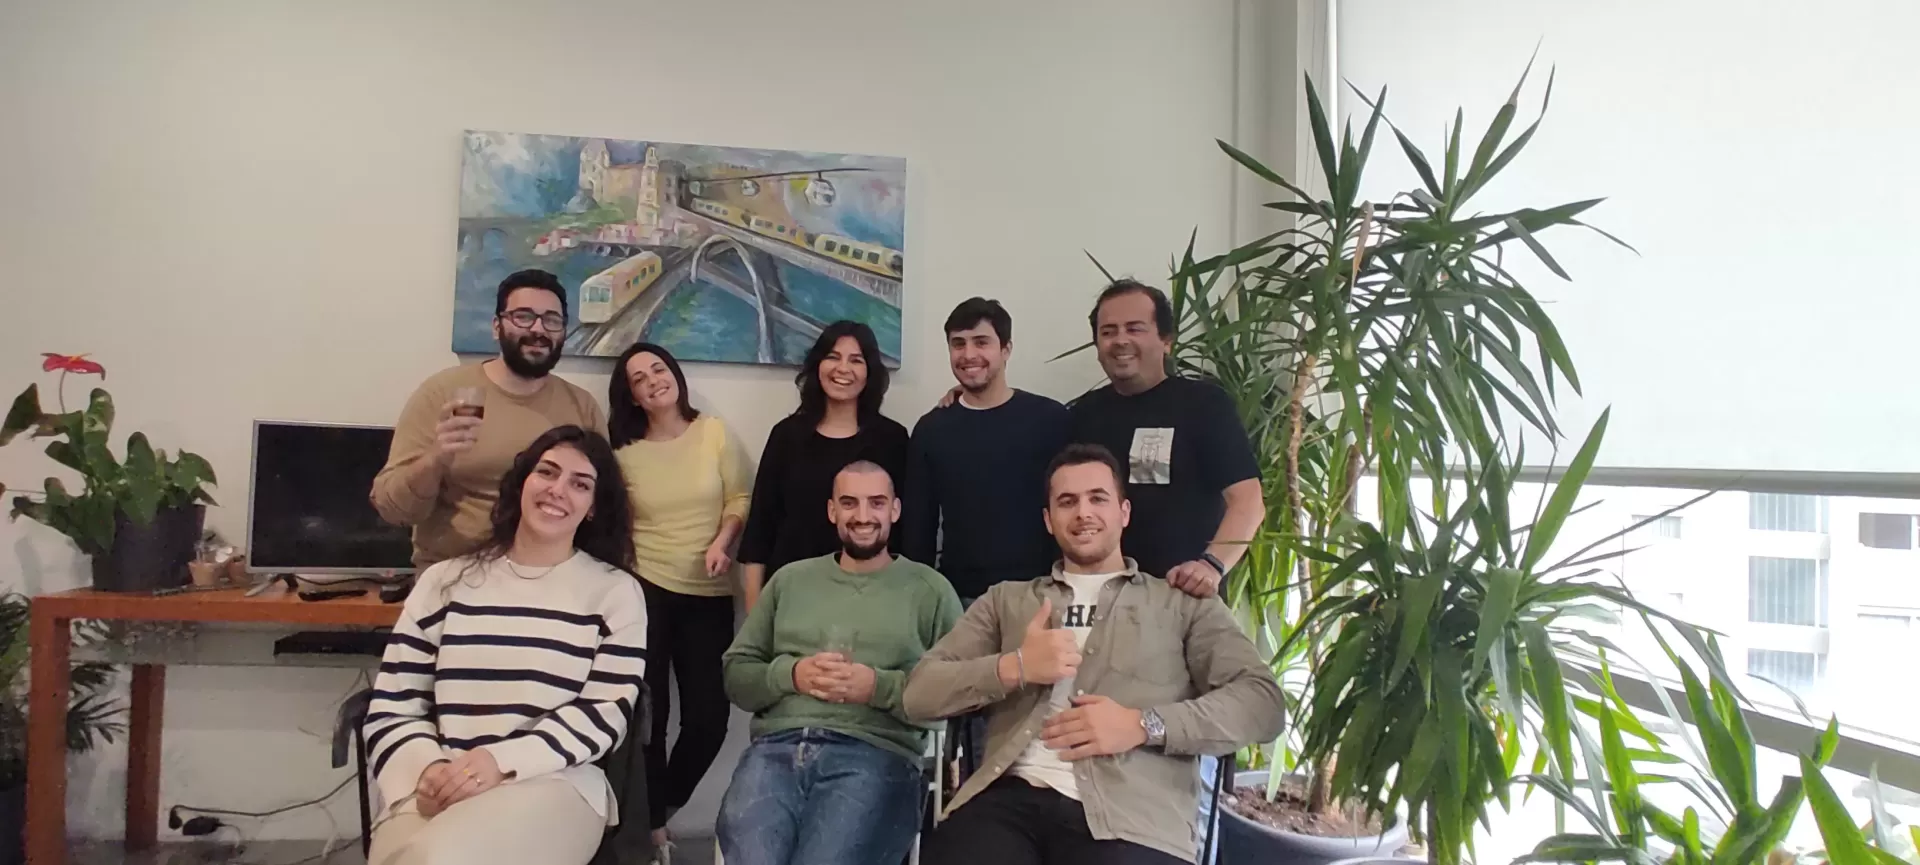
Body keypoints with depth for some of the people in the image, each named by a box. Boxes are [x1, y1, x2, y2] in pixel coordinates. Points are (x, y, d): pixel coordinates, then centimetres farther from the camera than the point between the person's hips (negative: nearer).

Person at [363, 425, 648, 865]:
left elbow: (605, 712, 1)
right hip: (434, 790, 2)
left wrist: (503, 761, -13)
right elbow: (392, 707, 12)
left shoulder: (615, 592, 9)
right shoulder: (445, 581, 15)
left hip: (553, 783, -2)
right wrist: (426, 769, -9)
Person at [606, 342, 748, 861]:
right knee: (648, 712, -1)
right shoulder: (625, 452, 3)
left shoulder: (714, 433, 2)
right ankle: (652, 821, 19)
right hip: (645, 589, 0)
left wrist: (721, 544, -14)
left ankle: (662, 807, 25)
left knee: (709, 717, -1)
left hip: (709, 594, 1)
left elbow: (740, 498, 1)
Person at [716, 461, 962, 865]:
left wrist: (878, 687, -11)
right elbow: (735, 675, 18)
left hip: (875, 753, -2)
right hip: (776, 747, 2)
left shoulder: (929, 589, 11)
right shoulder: (790, 578, 21)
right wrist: (790, 675, -3)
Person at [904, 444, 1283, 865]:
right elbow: (919, 693, 15)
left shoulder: (1184, 604, 17)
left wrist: (1143, 725, -9)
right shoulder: (1005, 600, 23)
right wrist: (1013, 668, -2)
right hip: (1011, 799, 1)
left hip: (1131, 816, -1)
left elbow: (1263, 700, 4)